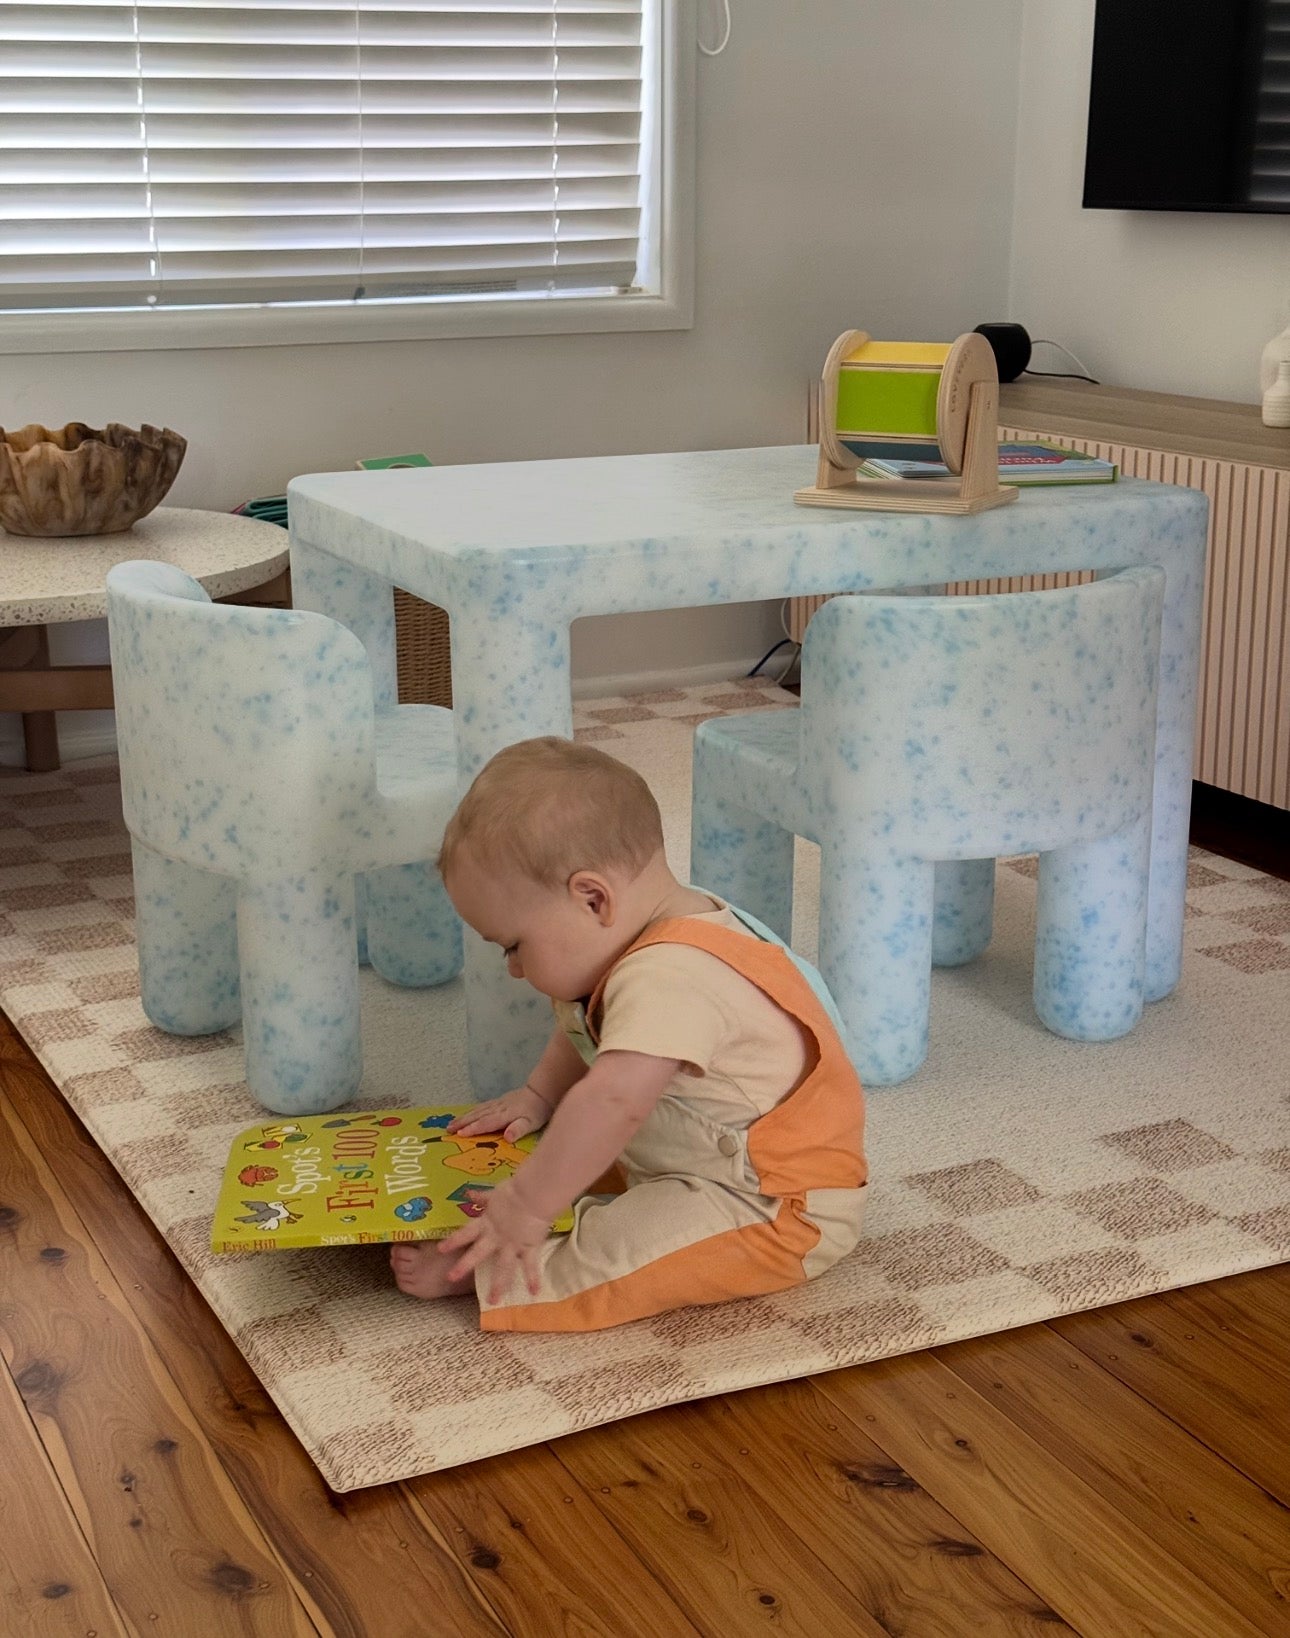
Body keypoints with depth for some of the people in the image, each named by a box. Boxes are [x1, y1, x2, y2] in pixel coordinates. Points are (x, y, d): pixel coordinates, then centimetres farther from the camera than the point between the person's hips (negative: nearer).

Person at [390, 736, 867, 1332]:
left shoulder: (670, 977, -32)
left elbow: (613, 1101, -44)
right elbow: (582, 1034, 22)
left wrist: (526, 1206, -39)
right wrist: (537, 1095, 10)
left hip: (781, 1214, -11)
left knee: (627, 1249, -32)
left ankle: (471, 1271, -24)